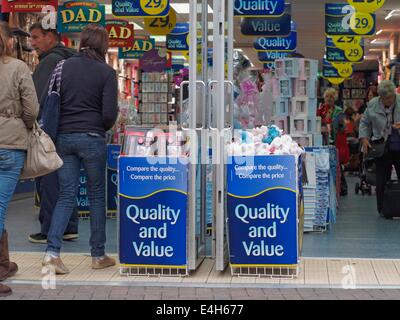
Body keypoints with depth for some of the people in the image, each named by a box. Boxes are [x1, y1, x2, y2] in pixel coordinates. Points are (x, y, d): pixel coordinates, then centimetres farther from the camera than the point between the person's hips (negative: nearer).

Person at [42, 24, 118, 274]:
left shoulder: (65, 66, 5)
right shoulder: (107, 73, -5)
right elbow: (109, 113, -10)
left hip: (64, 137, 4)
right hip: (92, 138, -3)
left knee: (67, 195, 8)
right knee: (97, 195, 9)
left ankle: (52, 252, -5)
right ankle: (99, 255, 16)